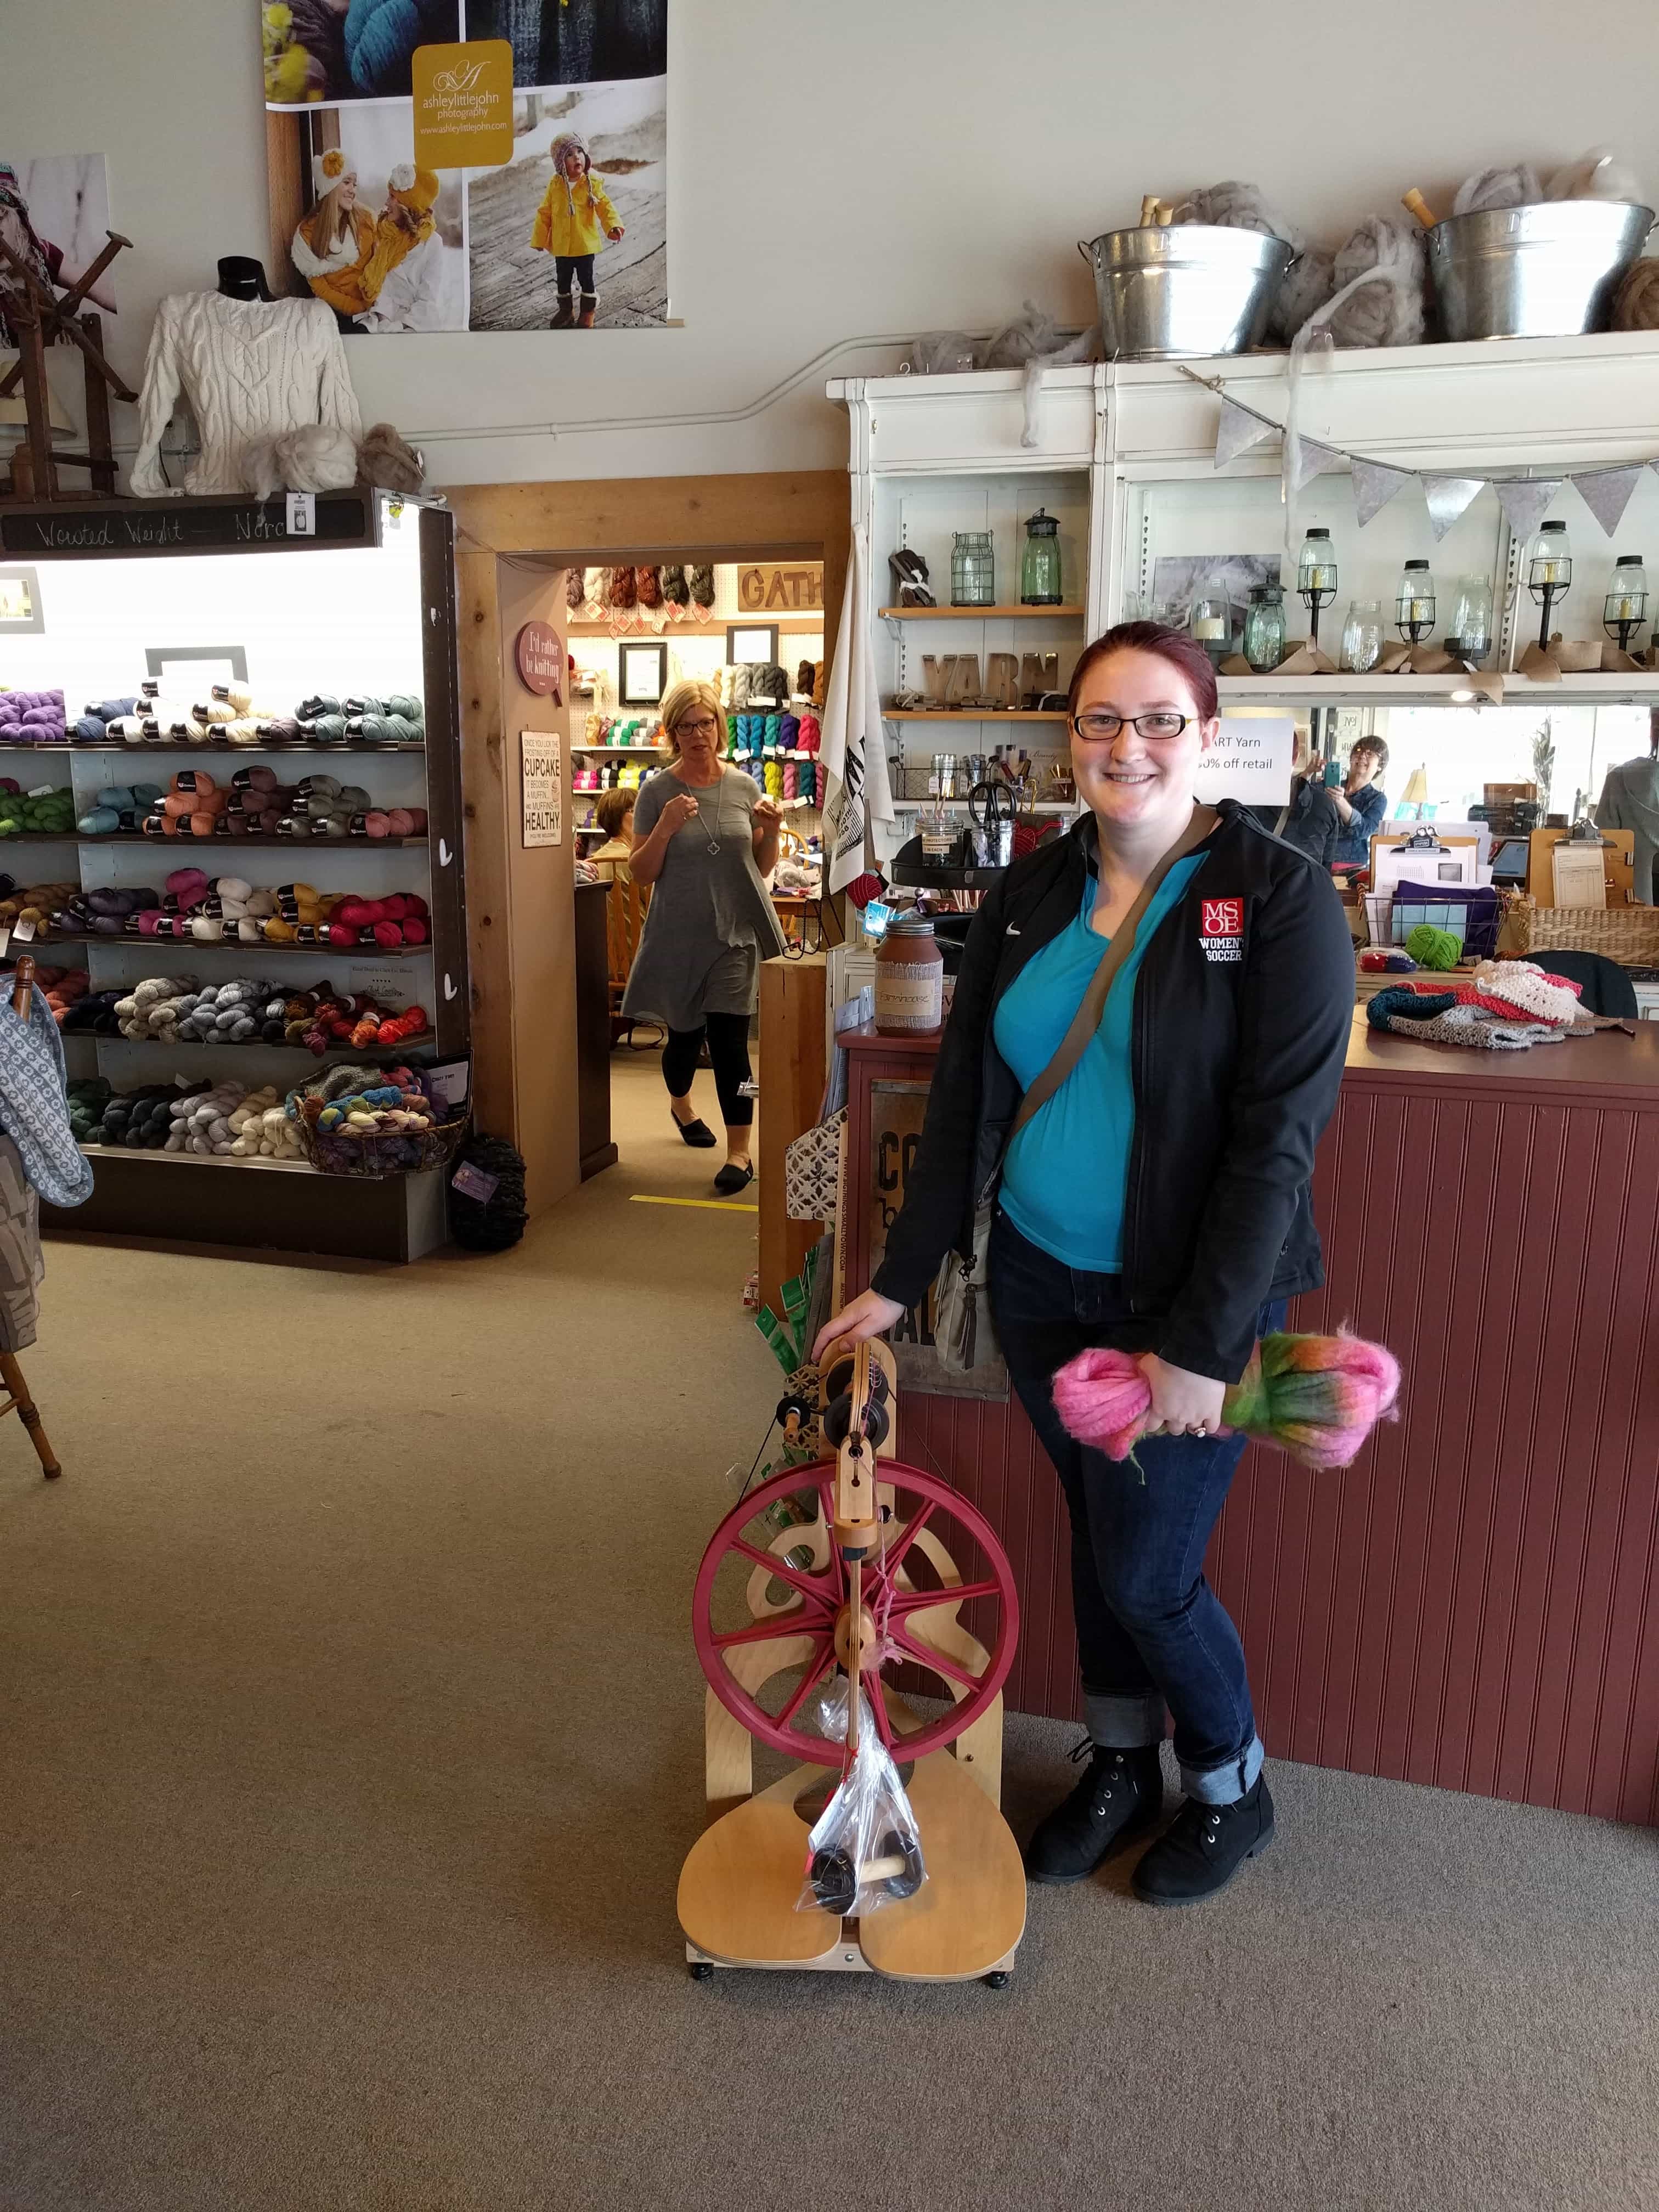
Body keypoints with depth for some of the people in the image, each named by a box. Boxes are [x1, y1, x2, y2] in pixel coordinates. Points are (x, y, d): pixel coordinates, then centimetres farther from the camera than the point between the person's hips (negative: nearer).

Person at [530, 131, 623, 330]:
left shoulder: (591, 183, -9)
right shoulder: (555, 185, -5)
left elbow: (605, 206, -9)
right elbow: (545, 213, 2)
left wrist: (613, 226, -26)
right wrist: (539, 238, 3)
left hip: (585, 244, -2)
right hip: (561, 245, 2)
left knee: (587, 279, 9)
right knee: (563, 279, 16)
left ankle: (588, 313, 26)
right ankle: (566, 310, 35)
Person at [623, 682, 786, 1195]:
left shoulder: (744, 787, 2)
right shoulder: (657, 792, -3)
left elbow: (763, 868, 9)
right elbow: (641, 873, -4)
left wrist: (772, 831, -11)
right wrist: (666, 827, -19)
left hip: (736, 934, 0)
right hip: (679, 935, 0)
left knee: (729, 1040, -7)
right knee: (684, 1034, 15)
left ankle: (739, 1153, -1)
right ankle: (681, 1104, 47)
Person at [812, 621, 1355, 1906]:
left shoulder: (1280, 900, -13)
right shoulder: (1030, 896, 2)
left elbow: (1276, 1137, -17)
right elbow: (967, 1098, 4)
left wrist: (1199, 1345, -19)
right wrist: (900, 1280, 2)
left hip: (1186, 1300, -5)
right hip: (1038, 1282, 5)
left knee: (1147, 1572, 4)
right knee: (1095, 1535, 18)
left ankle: (1234, 1788, 34)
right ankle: (1121, 1769, 41)